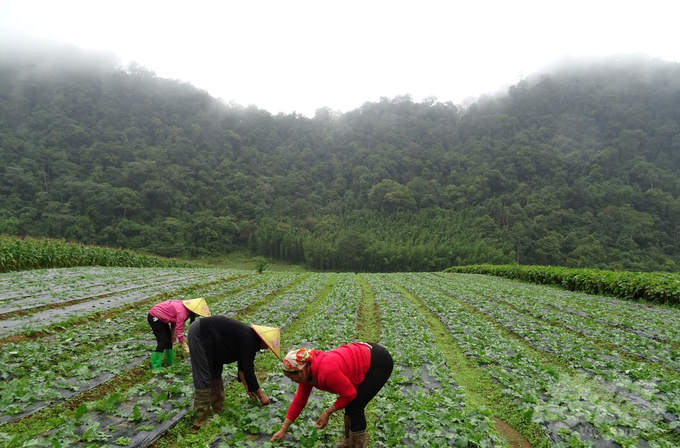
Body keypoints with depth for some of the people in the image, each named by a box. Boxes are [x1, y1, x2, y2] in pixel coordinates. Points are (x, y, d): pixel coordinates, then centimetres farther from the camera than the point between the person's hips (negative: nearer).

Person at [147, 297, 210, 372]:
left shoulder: (185, 307, -4)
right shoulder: (182, 311, -32)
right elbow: (179, 330, -30)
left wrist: (173, 334, -1)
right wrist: (186, 348, -26)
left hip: (160, 317, 10)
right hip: (154, 317, -10)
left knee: (169, 339, 14)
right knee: (163, 341, -11)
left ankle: (169, 363, 26)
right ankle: (156, 368, -7)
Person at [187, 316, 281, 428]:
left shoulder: (248, 336, 7)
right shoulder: (249, 340, -21)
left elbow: (243, 365, 19)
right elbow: (248, 370, -19)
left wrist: (247, 387, 22)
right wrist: (261, 395, -8)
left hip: (206, 337, 10)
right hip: (199, 334, -10)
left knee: (215, 374, 15)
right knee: (203, 378, -7)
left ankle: (219, 411, 24)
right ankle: (201, 420, 0)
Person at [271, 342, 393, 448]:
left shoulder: (326, 372, -30)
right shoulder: (307, 373, -2)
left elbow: (350, 394, -18)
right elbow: (299, 401, 9)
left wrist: (327, 413, -10)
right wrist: (283, 429, 13)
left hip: (379, 362, -8)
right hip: (365, 355, 9)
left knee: (354, 407, -5)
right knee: (349, 404, 14)